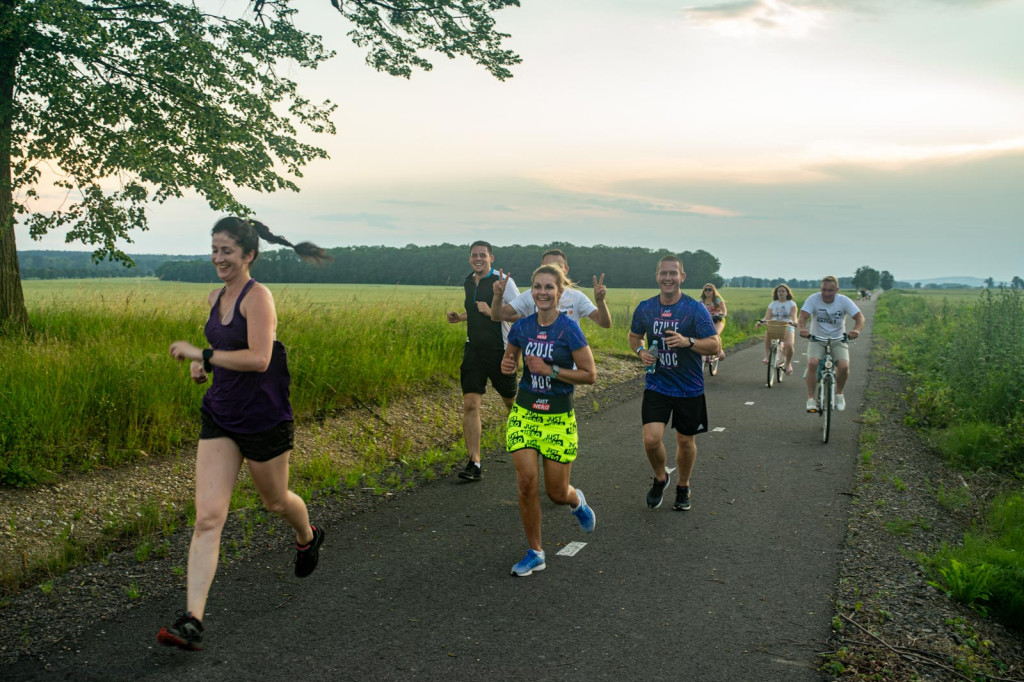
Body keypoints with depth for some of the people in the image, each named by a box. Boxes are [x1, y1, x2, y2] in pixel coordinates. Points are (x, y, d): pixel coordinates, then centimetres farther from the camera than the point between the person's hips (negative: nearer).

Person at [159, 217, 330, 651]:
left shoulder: (257, 296, -16)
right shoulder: (215, 297, 8)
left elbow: (258, 358, -27)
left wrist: (201, 354, -24)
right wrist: (201, 364, 6)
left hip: (264, 418, -6)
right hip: (220, 416, 6)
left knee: (274, 500, 18)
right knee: (207, 517, -5)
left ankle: (308, 537, 53)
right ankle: (192, 621, -7)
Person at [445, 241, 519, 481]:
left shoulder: (503, 281, -9)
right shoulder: (469, 282, 11)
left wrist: (492, 312, -22)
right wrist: (460, 317, 9)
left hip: (499, 351, -4)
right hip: (474, 349, 5)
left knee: (511, 401, 12)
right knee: (470, 404, -8)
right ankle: (474, 463, -7)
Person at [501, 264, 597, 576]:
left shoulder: (569, 329, -12)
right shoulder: (521, 326, 0)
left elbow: (590, 375, -10)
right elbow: (510, 359, 17)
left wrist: (551, 370, -19)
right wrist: (507, 366, -7)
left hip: (558, 416, -3)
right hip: (524, 412, 3)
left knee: (557, 492, 4)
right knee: (527, 481, -8)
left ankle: (577, 501, 44)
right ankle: (535, 553, 9)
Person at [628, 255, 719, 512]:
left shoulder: (695, 309, -10)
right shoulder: (645, 308, 0)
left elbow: (715, 345, -12)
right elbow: (634, 336, 17)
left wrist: (688, 341, -29)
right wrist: (641, 351, -5)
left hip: (689, 388, -1)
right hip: (656, 386, 1)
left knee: (685, 440, 12)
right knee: (651, 439, -12)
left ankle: (683, 488, 36)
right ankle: (660, 477, 19)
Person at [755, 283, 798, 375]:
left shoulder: (791, 304, 5)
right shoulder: (772, 304, 11)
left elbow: (793, 315, -12)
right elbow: (767, 317, 1)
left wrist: (794, 322, -35)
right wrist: (761, 322, -20)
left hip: (787, 327, -2)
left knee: (789, 345, -28)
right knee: (767, 335, -34)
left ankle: (788, 364, -2)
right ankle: (767, 356, -21)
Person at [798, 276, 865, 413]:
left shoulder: (844, 301, -9)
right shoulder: (813, 299, -12)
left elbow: (859, 317, -15)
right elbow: (803, 316, -21)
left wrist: (856, 330, -38)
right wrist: (802, 329, -45)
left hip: (838, 340, 1)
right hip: (817, 339, -1)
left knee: (844, 366, -23)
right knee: (812, 363, -28)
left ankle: (839, 394, 6)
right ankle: (811, 398, -15)